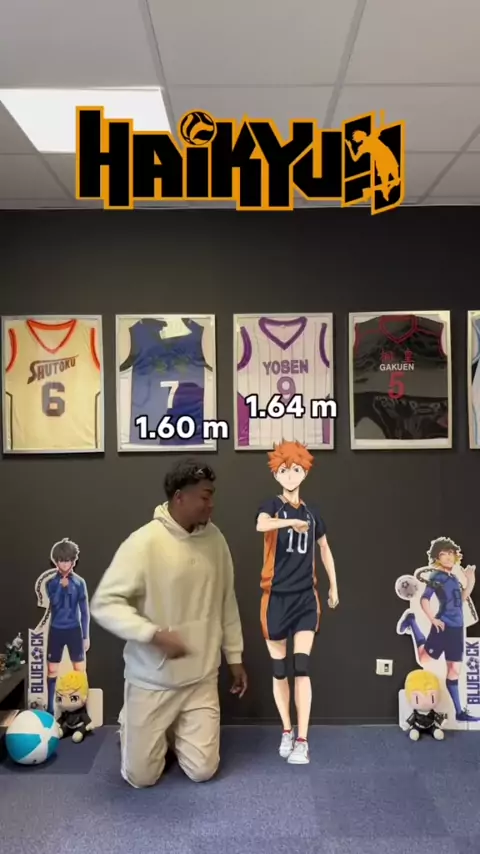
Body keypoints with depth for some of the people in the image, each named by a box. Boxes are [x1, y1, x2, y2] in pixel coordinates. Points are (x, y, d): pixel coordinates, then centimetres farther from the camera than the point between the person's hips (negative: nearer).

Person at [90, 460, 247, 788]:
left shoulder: (214, 539, -3)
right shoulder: (144, 542, -20)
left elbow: (227, 602, 8)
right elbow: (104, 604, -20)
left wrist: (235, 656, 12)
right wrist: (155, 634, -30)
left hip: (201, 679, 4)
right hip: (151, 681, -3)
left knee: (203, 771, 4)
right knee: (141, 776, 7)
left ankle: (174, 731, 34)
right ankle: (132, 726, 38)